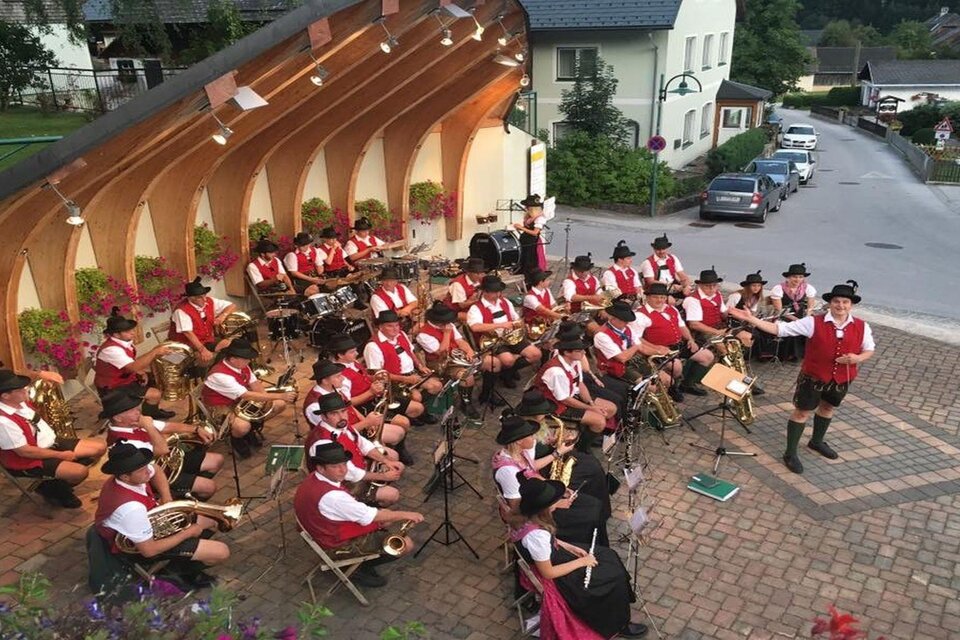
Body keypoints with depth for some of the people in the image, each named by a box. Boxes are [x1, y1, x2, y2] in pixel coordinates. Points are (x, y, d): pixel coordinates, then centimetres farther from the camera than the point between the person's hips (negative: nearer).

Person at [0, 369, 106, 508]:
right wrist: (61, 455, -17)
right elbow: (25, 451, -25)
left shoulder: (20, 401, -3)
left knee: (100, 447, 3)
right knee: (80, 472, -28)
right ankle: (52, 488, 4)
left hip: (53, 443, 10)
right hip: (29, 460, -10)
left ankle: (61, 477, 6)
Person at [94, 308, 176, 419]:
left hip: (126, 378, 9)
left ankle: (153, 411, 31)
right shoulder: (111, 349, -31)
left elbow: (133, 364, 12)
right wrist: (154, 352, -40)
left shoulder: (125, 342, -2)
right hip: (112, 389, -9)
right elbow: (133, 367, -40)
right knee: (154, 394, -16)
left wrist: (142, 374, -7)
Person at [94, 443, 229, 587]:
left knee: (211, 521, 18)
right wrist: (188, 533, -20)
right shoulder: (131, 508, -41)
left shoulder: (123, 476, -17)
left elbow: (155, 470, 8)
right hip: (143, 546, -8)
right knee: (221, 553, -12)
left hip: (149, 523, 8)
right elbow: (149, 550, -32)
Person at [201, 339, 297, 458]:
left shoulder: (242, 365, -8)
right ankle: (236, 439, -1)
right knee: (243, 427, -38)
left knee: (279, 404, -2)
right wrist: (281, 396, -39)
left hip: (240, 400, 8)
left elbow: (255, 384, 0)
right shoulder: (220, 374, -33)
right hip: (220, 407, -8)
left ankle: (251, 428, 14)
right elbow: (249, 396, -37)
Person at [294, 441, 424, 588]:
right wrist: (405, 515, -15)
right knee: (406, 544, -10)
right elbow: (370, 516, -27)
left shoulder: (313, 480, -5)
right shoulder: (330, 496, -35)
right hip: (339, 545, -9)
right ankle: (360, 568, 4)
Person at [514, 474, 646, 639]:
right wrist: (581, 562, -18)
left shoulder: (533, 516, -14)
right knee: (613, 577, -2)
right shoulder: (536, 536, -39)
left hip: (553, 554, 8)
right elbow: (548, 573, -28)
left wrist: (569, 547, -2)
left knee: (609, 556, 13)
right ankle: (617, 626, 23)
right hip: (554, 578, -8)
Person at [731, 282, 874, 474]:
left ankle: (817, 441, 51)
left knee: (828, 408, 25)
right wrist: (751, 319, -30)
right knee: (802, 412, 5)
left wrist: (858, 358, -20)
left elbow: (869, 350, 6)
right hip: (813, 377, -4)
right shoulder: (814, 322, -18)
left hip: (842, 379, 4)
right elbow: (780, 328, -20)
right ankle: (791, 453, 19)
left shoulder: (861, 327, -8)